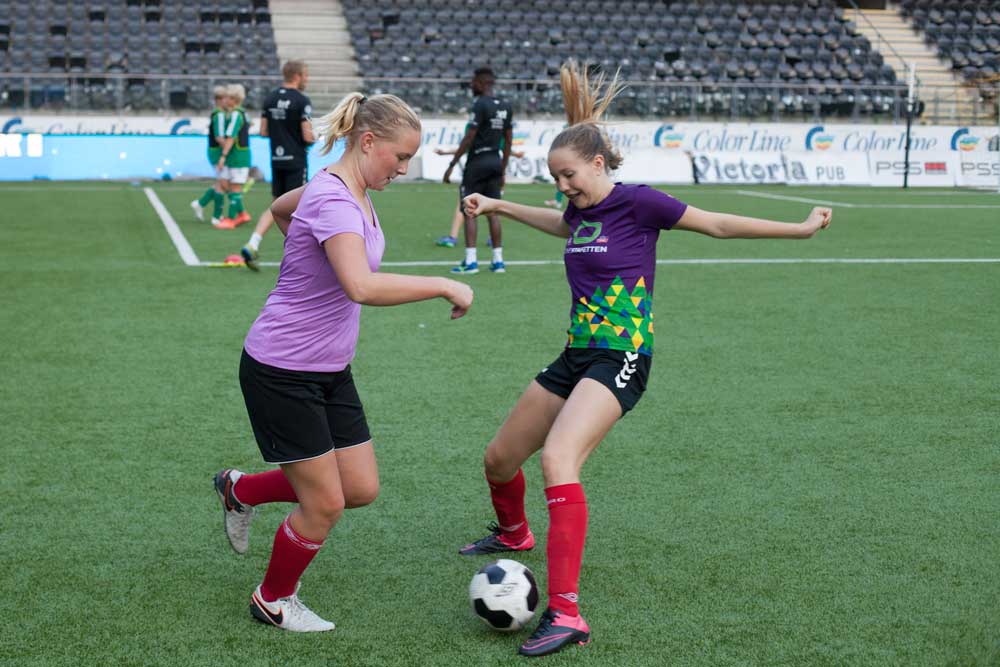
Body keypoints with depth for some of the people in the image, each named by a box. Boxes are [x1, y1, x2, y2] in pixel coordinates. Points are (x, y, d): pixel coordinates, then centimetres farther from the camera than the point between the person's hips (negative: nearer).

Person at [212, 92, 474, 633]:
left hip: (329, 370, 9)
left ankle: (241, 490, 31)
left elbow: (280, 207, 26)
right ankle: (274, 600, 27)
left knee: (361, 488, 10)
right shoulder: (334, 201, -25)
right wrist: (444, 286, -35)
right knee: (325, 505, 0)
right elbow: (362, 287, -43)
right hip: (280, 372, -9)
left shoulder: (349, 191, 5)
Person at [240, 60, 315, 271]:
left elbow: (263, 131, 8)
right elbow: (308, 136, -16)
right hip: (296, 161, -6)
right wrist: (314, 138, 5)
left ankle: (252, 245, -2)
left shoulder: (270, 99, 7)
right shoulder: (302, 101, -13)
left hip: (276, 160, 6)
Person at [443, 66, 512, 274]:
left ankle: (470, 260, -5)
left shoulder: (480, 105, -13)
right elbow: (507, 142, 14)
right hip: (496, 161, 7)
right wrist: (503, 171, 20)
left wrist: (451, 166, -12)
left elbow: (469, 138, -16)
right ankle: (498, 260, 9)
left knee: (469, 212, -2)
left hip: (477, 161, -7)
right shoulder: (505, 106, 10)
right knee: (492, 212, 10)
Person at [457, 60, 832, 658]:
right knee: (499, 459, 16)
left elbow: (718, 225, -5)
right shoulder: (578, 212, 10)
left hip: (621, 359, -8)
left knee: (557, 459, -31)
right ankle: (513, 533, 51)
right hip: (576, 356, 8)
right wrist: (496, 206, 43)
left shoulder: (636, 203, -10)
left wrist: (799, 228, -5)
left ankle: (566, 614, -32)